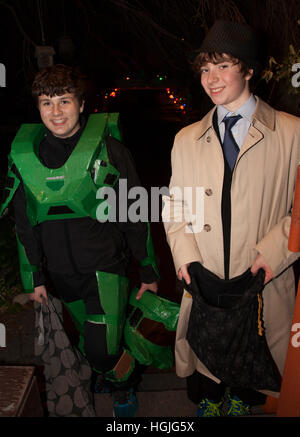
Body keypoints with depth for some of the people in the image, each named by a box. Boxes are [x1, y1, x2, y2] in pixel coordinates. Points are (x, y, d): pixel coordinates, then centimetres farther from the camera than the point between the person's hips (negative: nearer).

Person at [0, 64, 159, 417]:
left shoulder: (106, 148, -10)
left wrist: (149, 270, -2)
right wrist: (33, 277, 9)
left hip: (106, 265, -3)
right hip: (60, 274, 4)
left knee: (103, 349, -7)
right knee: (89, 340, 21)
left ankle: (123, 382, 30)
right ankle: (111, 369, 54)